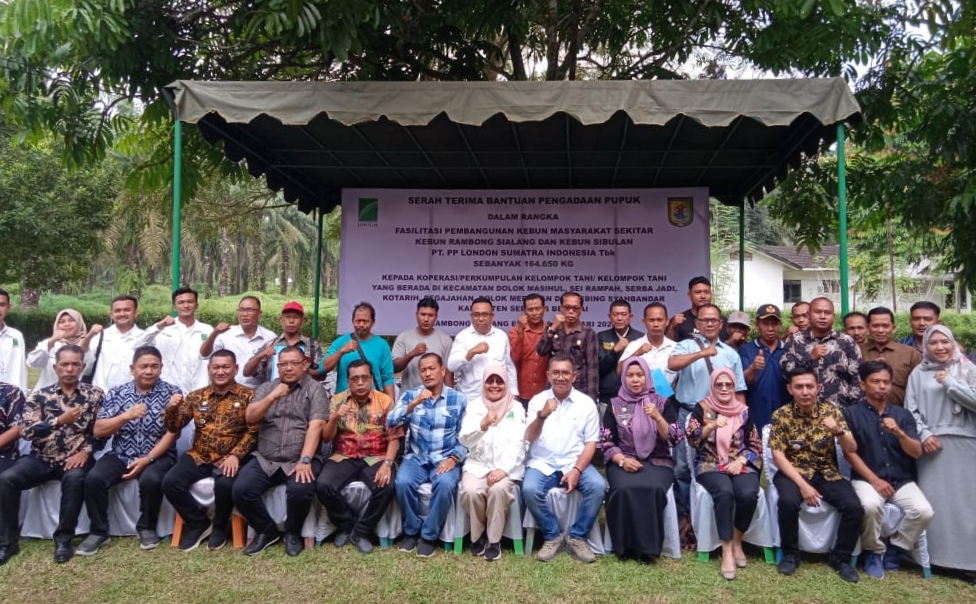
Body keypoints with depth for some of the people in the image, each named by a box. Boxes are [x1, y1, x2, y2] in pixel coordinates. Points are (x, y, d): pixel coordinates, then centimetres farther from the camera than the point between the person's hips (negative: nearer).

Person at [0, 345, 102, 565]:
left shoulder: (95, 395, 4)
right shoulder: (39, 396, 4)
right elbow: (26, 431, -8)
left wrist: (85, 451, -15)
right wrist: (60, 420, -22)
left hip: (75, 458, -2)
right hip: (41, 458, 2)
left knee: (74, 478, -34)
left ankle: (64, 539, -18)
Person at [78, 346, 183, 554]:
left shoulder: (171, 393, -3)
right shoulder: (116, 393, 4)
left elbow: (172, 433, -7)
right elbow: (98, 431, -1)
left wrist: (147, 459, -17)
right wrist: (127, 416, -18)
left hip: (157, 455, -2)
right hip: (120, 455, 3)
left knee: (151, 480, -32)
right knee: (94, 479, -23)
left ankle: (147, 527, -3)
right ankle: (99, 531, 0)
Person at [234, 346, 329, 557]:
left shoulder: (314, 389, 1)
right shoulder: (266, 387, 14)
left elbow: (315, 426, -11)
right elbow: (250, 417, 2)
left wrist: (305, 460, -23)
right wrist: (272, 397, -13)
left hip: (299, 460, -4)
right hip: (265, 460, 4)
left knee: (300, 490, -32)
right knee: (241, 490, -20)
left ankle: (293, 533, 0)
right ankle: (266, 530, 7)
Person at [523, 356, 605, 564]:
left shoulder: (586, 402, 3)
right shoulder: (537, 400, 3)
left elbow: (591, 443, 2)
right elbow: (530, 438, -8)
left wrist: (577, 470, -14)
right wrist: (542, 415, -27)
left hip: (575, 463, 1)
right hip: (543, 464, 0)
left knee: (598, 486, -27)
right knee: (530, 489, -30)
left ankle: (577, 537, -6)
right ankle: (552, 537, -6)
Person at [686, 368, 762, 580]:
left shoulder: (743, 411, 11)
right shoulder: (702, 408, 4)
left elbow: (755, 445, 11)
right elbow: (692, 439, -9)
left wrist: (741, 460, -7)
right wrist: (713, 425, -25)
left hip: (741, 465, 2)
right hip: (710, 465, -2)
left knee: (748, 494, -30)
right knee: (725, 492, -34)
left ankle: (737, 541, -4)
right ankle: (726, 551, -25)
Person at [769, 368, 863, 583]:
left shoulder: (831, 410, -2)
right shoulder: (781, 415, -7)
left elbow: (852, 449, -4)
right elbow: (778, 456, -10)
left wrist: (838, 431, -26)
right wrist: (802, 484, -21)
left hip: (827, 473, 2)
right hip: (793, 472, -2)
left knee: (854, 507, -22)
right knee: (788, 502, -33)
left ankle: (841, 557, 3)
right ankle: (790, 554, -7)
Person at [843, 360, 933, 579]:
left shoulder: (903, 415, 11)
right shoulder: (851, 413, 1)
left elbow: (917, 453, 3)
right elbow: (850, 453, -4)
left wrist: (899, 432, -17)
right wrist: (874, 480, -13)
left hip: (902, 480, 4)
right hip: (866, 478, -3)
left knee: (924, 511, -24)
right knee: (870, 505, -35)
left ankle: (895, 549, 4)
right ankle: (874, 552, -5)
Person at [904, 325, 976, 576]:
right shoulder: (918, 373, 9)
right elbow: (911, 409, 5)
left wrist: (949, 382, -8)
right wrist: (924, 435, -7)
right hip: (931, 444, 1)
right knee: (933, 501, 0)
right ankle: (934, 555, 7)